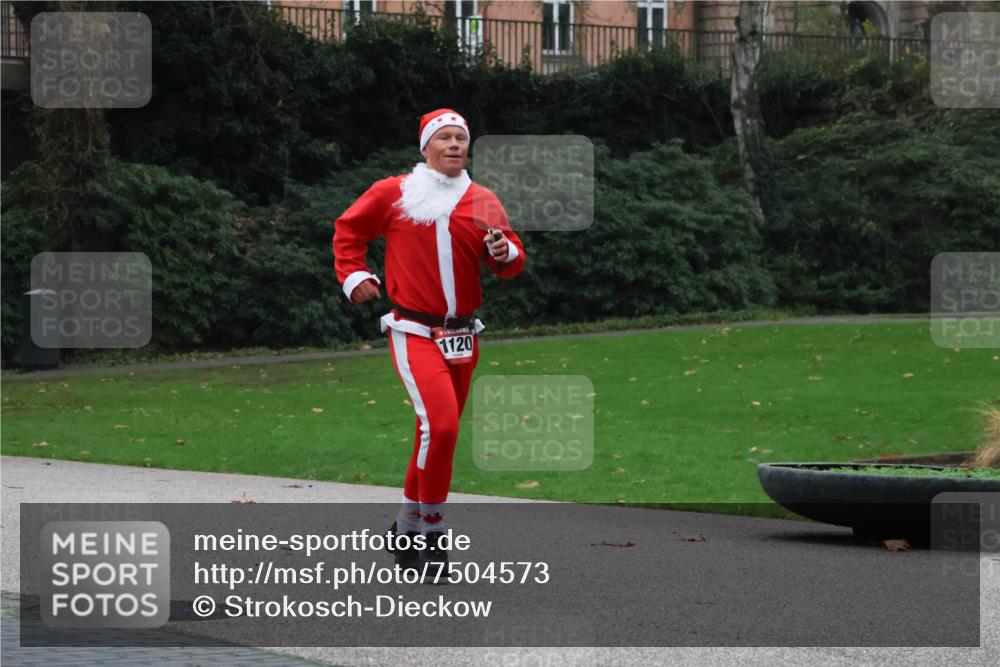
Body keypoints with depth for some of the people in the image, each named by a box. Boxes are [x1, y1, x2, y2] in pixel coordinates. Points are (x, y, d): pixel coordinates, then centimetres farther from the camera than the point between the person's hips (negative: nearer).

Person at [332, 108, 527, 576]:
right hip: (414, 332, -5)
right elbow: (348, 230, 12)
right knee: (440, 424, -21)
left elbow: (512, 264, 6)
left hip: (463, 338, 5)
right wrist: (353, 275, 1)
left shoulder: (483, 201, 7)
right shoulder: (393, 194, -1)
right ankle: (431, 532, -8)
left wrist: (504, 252, -15)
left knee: (439, 432, 12)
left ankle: (407, 527, 29)